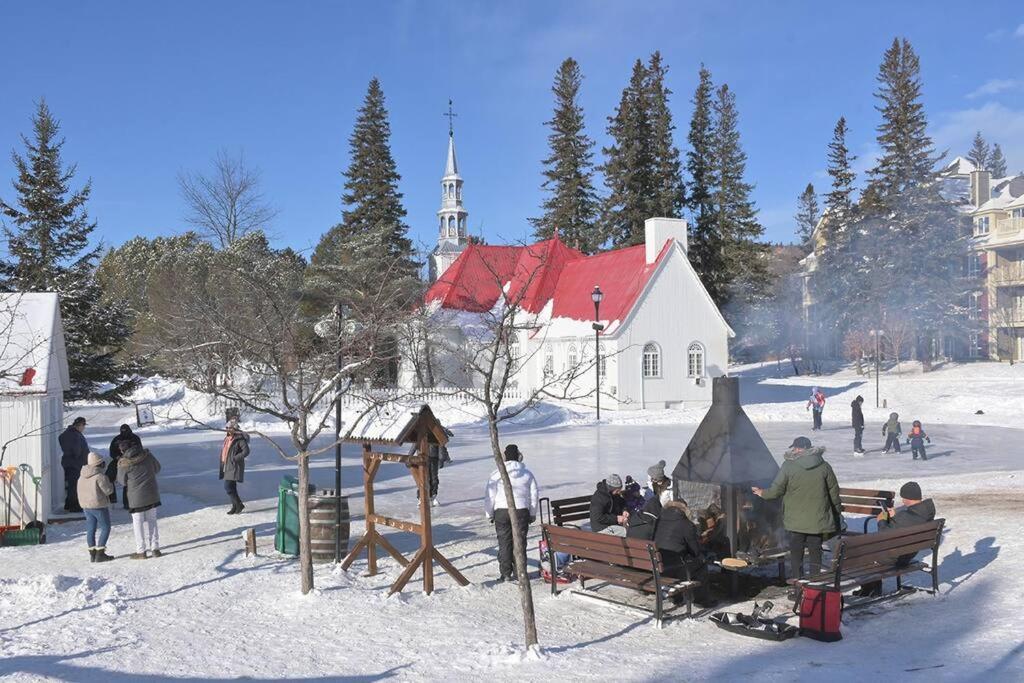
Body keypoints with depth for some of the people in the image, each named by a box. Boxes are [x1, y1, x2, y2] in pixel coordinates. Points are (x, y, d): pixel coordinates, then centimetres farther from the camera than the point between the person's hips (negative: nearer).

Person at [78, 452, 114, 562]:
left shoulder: (82, 477, 7)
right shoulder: (100, 476, -19)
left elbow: (81, 491, 13)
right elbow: (108, 490, -15)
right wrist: (110, 484, 3)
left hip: (86, 506, 8)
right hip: (99, 506, -8)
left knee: (90, 529, 12)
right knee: (105, 528, 2)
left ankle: (92, 553, 15)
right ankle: (100, 553, -2)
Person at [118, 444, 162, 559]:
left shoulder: (124, 465, -15)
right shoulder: (147, 455, -4)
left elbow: (122, 481, -1)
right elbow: (157, 468, 11)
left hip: (136, 498, -4)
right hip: (152, 495, 4)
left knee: (138, 523, 9)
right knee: (152, 521, 16)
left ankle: (141, 552, 13)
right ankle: (155, 548, 17)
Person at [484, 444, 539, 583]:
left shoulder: (496, 474, -3)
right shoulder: (527, 474, 4)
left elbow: (489, 496, -2)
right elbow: (534, 495, 9)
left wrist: (489, 514, 10)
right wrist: (533, 514, 19)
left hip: (502, 511, -1)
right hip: (521, 510, 1)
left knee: (504, 543, 5)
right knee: (520, 542, 7)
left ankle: (506, 574, 7)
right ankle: (519, 573, 10)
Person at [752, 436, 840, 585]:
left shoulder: (789, 466, -10)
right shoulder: (824, 466, -1)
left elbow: (776, 490, -8)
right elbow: (834, 493, 4)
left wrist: (763, 493, 13)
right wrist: (836, 515, 17)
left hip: (796, 521, -2)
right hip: (818, 521, 2)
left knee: (796, 555, 9)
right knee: (816, 553, 12)